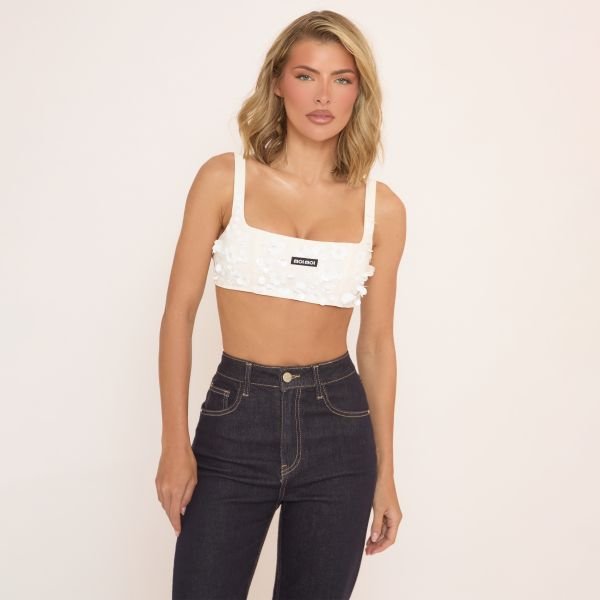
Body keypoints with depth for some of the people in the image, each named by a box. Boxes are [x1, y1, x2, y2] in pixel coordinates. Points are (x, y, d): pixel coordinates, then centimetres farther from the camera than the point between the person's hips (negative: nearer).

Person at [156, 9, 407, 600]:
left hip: (338, 425, 2)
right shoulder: (225, 179, -3)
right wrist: (175, 446, -6)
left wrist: (385, 472, 10)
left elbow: (377, 341, 7)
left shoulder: (382, 207, 2)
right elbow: (179, 313, -1)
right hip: (236, 418, -1)